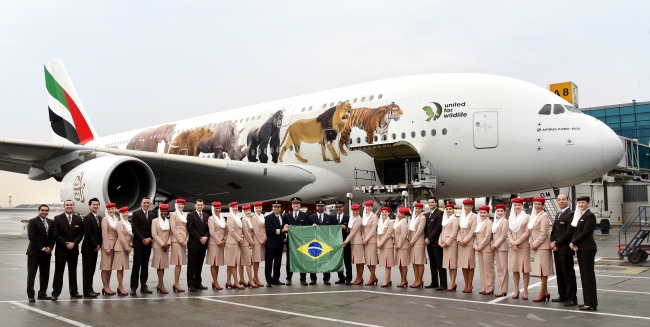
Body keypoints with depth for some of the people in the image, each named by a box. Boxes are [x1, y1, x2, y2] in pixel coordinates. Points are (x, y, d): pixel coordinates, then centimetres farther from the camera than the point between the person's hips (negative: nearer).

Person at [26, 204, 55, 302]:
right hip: (34, 252, -5)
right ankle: (31, 295, 3)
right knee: (31, 274, -1)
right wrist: (42, 248, -14)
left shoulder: (51, 222, 11)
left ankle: (42, 294, 15)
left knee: (45, 274, 7)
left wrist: (50, 247, -6)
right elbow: (31, 237, -12)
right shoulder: (33, 221, -4)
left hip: (47, 252, 5)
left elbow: (53, 237, 10)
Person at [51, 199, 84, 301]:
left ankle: (73, 291, 17)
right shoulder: (57, 218, -1)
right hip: (61, 250, -3)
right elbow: (55, 234, -7)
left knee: (73, 271, 9)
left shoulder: (78, 219, 7)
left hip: (74, 250, 3)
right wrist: (65, 244, -13)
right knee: (58, 272, 0)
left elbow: (80, 233, 4)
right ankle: (56, 292, 5)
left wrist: (73, 243, -11)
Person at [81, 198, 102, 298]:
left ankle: (90, 290, 16)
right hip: (88, 248, -7)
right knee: (87, 270, -2)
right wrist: (95, 246, -11)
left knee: (92, 270, 10)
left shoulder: (100, 218, 13)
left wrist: (98, 245, 3)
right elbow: (88, 234, -16)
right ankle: (87, 291, 1)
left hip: (95, 248, 7)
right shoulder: (87, 218, -11)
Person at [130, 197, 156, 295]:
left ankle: (143, 286, 10)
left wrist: (150, 239, -6)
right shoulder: (136, 213, 0)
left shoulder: (153, 215, 12)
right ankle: (133, 287, -1)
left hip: (148, 242, 4)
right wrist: (143, 239, -12)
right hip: (138, 242, -4)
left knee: (145, 265, 6)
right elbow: (134, 228, -7)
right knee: (136, 265, -5)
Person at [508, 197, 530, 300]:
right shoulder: (510, 218, 12)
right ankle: (516, 290, 13)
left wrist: (517, 242, -12)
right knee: (514, 268, 5)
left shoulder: (527, 217, -2)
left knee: (525, 268, -2)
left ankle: (525, 291, 5)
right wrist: (512, 242, -6)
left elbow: (527, 232, -8)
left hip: (524, 245, -4)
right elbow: (509, 232, 10)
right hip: (513, 246, 4)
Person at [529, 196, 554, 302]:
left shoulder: (544, 216, -12)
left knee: (543, 270, -3)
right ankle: (545, 292, 18)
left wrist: (535, 244, -14)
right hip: (536, 246, 8)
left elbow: (543, 233, -17)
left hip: (543, 246, -8)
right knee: (541, 270, 11)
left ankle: (542, 294, 0)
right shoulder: (533, 216, 13)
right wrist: (531, 242, 2)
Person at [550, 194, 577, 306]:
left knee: (568, 274, -3)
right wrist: (552, 243, 1)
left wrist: (556, 243, -14)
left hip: (565, 249, -8)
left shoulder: (570, 214, -10)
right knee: (560, 273, 13)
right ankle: (563, 295, 21)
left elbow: (569, 232, -17)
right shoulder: (558, 214, 18)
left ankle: (572, 298, 2)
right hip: (556, 249, 9)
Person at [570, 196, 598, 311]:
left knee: (588, 275, -4)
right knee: (583, 275, 11)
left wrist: (574, 242, -10)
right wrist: (573, 243, -4)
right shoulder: (579, 215, 15)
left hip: (587, 248, -9)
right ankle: (587, 301, 17)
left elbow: (585, 233, -17)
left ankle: (591, 303, 1)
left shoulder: (590, 215, -11)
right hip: (579, 248, 9)